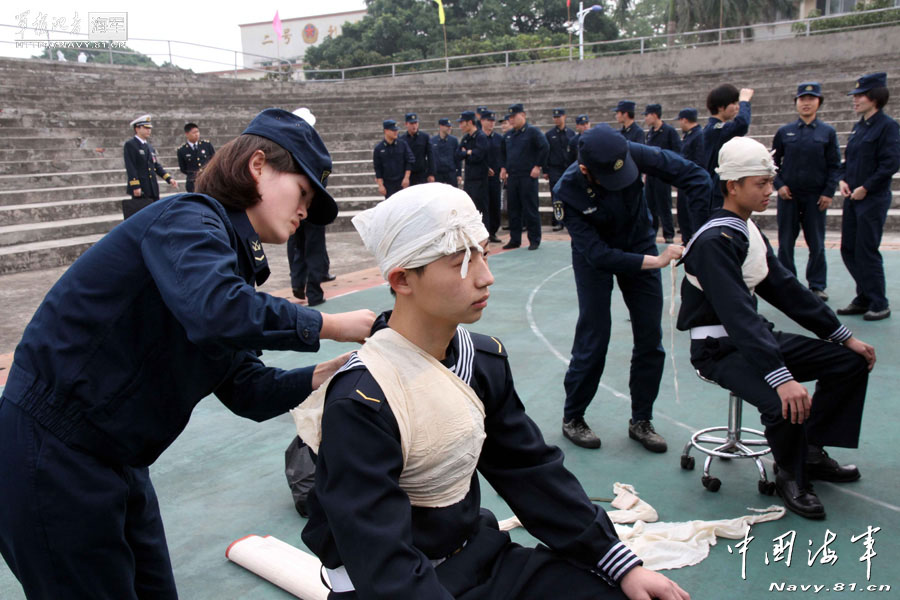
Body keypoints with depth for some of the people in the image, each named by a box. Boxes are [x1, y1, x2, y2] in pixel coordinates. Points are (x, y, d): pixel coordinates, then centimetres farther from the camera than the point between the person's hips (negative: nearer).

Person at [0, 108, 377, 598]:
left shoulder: (233, 260, 11)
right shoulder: (188, 218, -16)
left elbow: (248, 391, 7)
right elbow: (215, 312, -38)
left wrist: (331, 372, -6)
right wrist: (329, 326, -25)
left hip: (115, 464, 9)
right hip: (52, 460, -9)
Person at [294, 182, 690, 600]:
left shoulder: (485, 359, -2)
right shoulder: (359, 401, -24)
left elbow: (532, 471, 4)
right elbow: (383, 566, -25)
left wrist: (623, 565, 0)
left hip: (477, 556, 6)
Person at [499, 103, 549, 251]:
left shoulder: (532, 131, -6)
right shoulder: (508, 135, 14)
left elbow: (545, 147, -12)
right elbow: (502, 152, 27)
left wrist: (538, 166, -13)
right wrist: (503, 168, 16)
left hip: (528, 177, -6)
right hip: (511, 176, 6)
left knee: (530, 209, -3)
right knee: (513, 209, 8)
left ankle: (534, 240, 5)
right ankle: (515, 239, 16)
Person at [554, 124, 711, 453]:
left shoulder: (633, 154, -28)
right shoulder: (567, 192, -31)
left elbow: (695, 176, -24)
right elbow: (599, 255, -31)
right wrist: (656, 261, -34)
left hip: (639, 243, 3)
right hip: (595, 257, -3)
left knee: (650, 339, 2)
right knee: (593, 340, -5)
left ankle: (641, 420, 19)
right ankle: (572, 419, 16)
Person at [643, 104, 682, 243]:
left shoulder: (669, 130, -7)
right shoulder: (650, 133, 13)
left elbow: (677, 152, -10)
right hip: (650, 174, 7)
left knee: (664, 206, -3)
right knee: (650, 205, 10)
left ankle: (669, 235, 5)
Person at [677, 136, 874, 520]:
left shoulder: (748, 230, 9)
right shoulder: (714, 241, -22)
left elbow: (785, 289, 11)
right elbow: (738, 315, -32)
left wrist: (843, 335, 8)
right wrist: (780, 377, -40)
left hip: (756, 336, 10)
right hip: (720, 349, -9)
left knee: (852, 362, 3)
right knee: (788, 404, -32)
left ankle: (811, 452, 16)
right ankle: (790, 476, 0)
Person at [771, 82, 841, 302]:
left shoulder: (828, 132, 3)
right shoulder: (784, 132, 5)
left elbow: (834, 166, 3)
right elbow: (774, 161, 10)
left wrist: (828, 193, -6)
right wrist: (779, 185, -3)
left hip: (816, 197, -1)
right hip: (788, 195, 1)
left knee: (817, 244, 4)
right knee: (786, 242, 4)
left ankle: (817, 285, 13)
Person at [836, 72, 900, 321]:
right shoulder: (858, 126, 12)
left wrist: (866, 187, -17)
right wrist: (843, 180, 2)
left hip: (873, 199, -8)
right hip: (853, 198, 8)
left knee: (867, 251, -4)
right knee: (848, 249, 10)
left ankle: (879, 304, 9)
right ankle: (864, 298, 23)